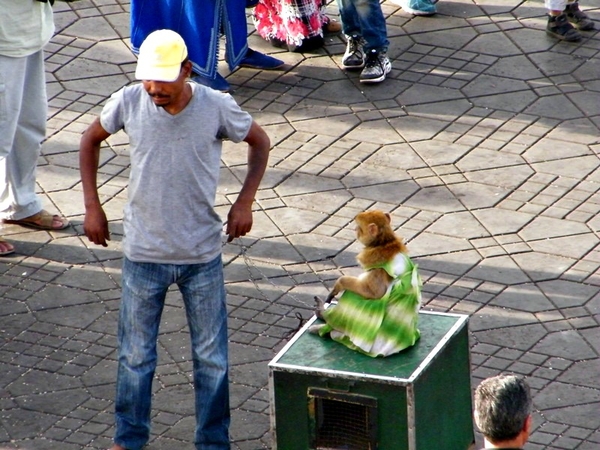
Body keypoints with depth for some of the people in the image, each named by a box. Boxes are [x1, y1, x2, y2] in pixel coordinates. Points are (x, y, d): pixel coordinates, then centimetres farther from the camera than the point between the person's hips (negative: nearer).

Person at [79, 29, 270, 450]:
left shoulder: (217, 107, -15)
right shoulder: (128, 103, -12)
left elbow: (260, 141, 3)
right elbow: (90, 140, 7)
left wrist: (245, 202, -7)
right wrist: (92, 206, 3)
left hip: (202, 256, -1)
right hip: (144, 253, 1)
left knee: (212, 357, 9)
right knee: (136, 355, 11)